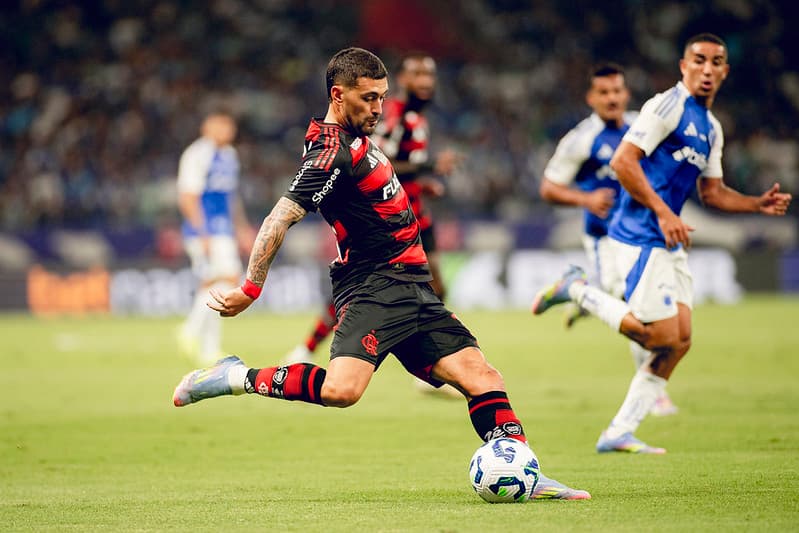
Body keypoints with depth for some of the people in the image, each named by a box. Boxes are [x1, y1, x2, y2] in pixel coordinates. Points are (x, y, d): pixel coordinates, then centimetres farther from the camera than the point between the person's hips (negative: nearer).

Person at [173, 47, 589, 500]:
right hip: (373, 289, -10)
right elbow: (280, 219, -20)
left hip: (412, 289, 10)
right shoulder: (333, 154, -15)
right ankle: (238, 378, -13)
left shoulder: (357, 140, 16)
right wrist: (250, 290, -21)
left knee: (484, 378, -1)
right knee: (341, 390, -30)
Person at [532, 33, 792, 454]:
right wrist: (663, 213, -19)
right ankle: (578, 290, 3)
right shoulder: (668, 106, -10)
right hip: (640, 237, -9)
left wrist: (758, 204, 10)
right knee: (662, 336, -13)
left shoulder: (711, 129, 18)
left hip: (670, 244, 9)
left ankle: (619, 433, 6)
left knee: (680, 339, 2)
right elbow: (623, 161, -17)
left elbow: (712, 191, 26)